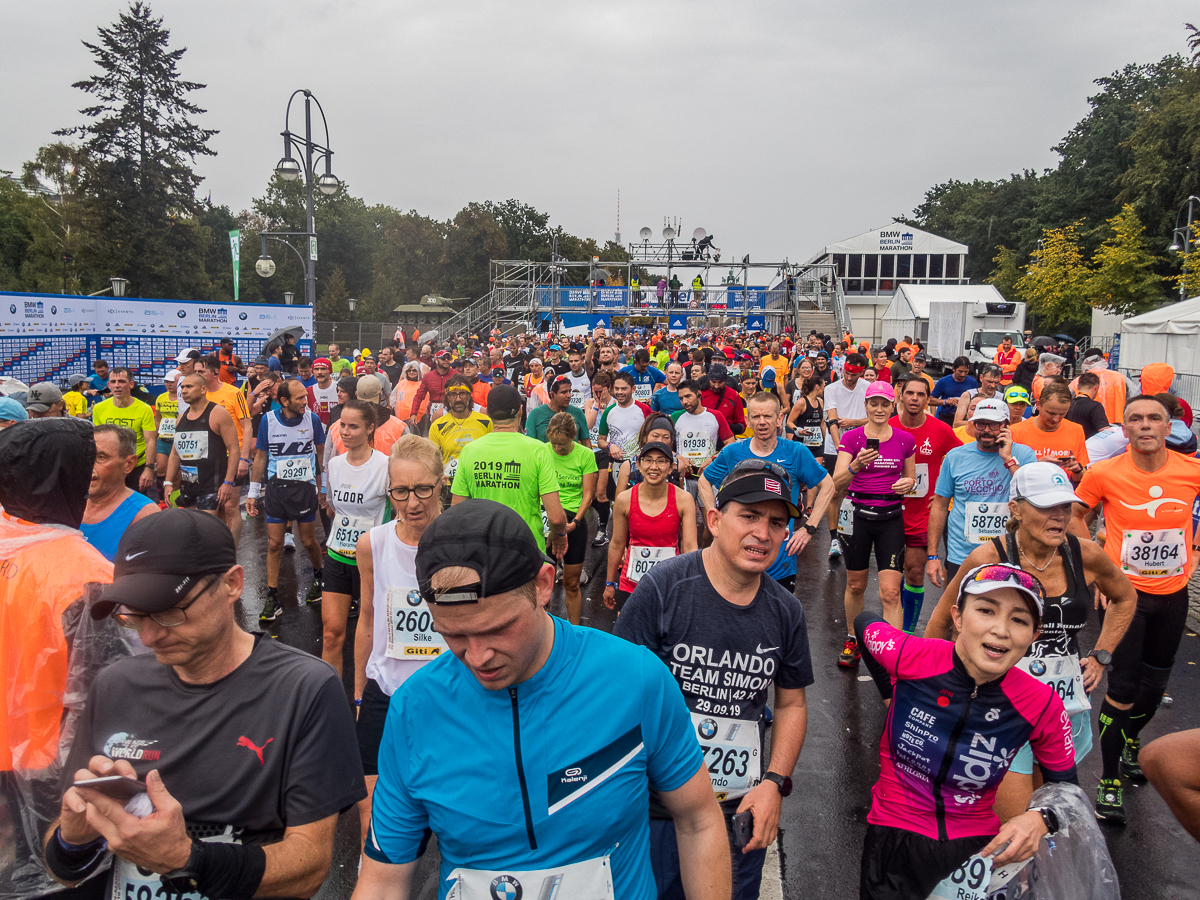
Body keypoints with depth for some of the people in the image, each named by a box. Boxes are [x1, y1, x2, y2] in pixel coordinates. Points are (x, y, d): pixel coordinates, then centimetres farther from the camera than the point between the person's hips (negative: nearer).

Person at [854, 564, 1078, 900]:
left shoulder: (1042, 706, -15)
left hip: (981, 847, 1)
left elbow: (1066, 787, 2)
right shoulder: (908, 655, -19)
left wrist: (1041, 819, -19)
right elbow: (865, 622, 4)